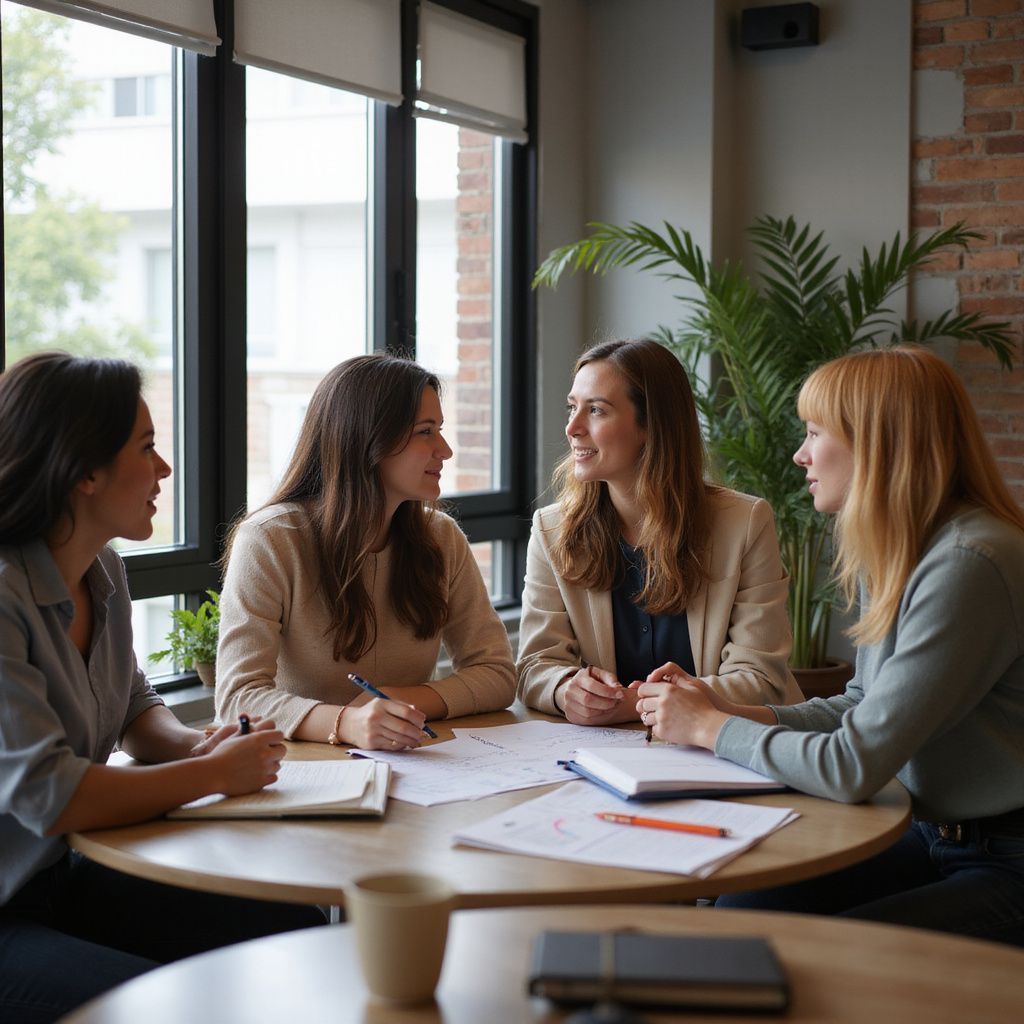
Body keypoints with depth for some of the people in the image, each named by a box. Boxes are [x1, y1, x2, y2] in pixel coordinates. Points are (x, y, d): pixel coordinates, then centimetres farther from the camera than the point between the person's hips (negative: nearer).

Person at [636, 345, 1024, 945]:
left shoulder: (968, 567, -24)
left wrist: (711, 728, -11)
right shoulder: (892, 554, 6)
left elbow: (854, 766, -25)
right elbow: (867, 710, 14)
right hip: (934, 835, 8)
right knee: (741, 910, -3)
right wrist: (730, 712, 1)